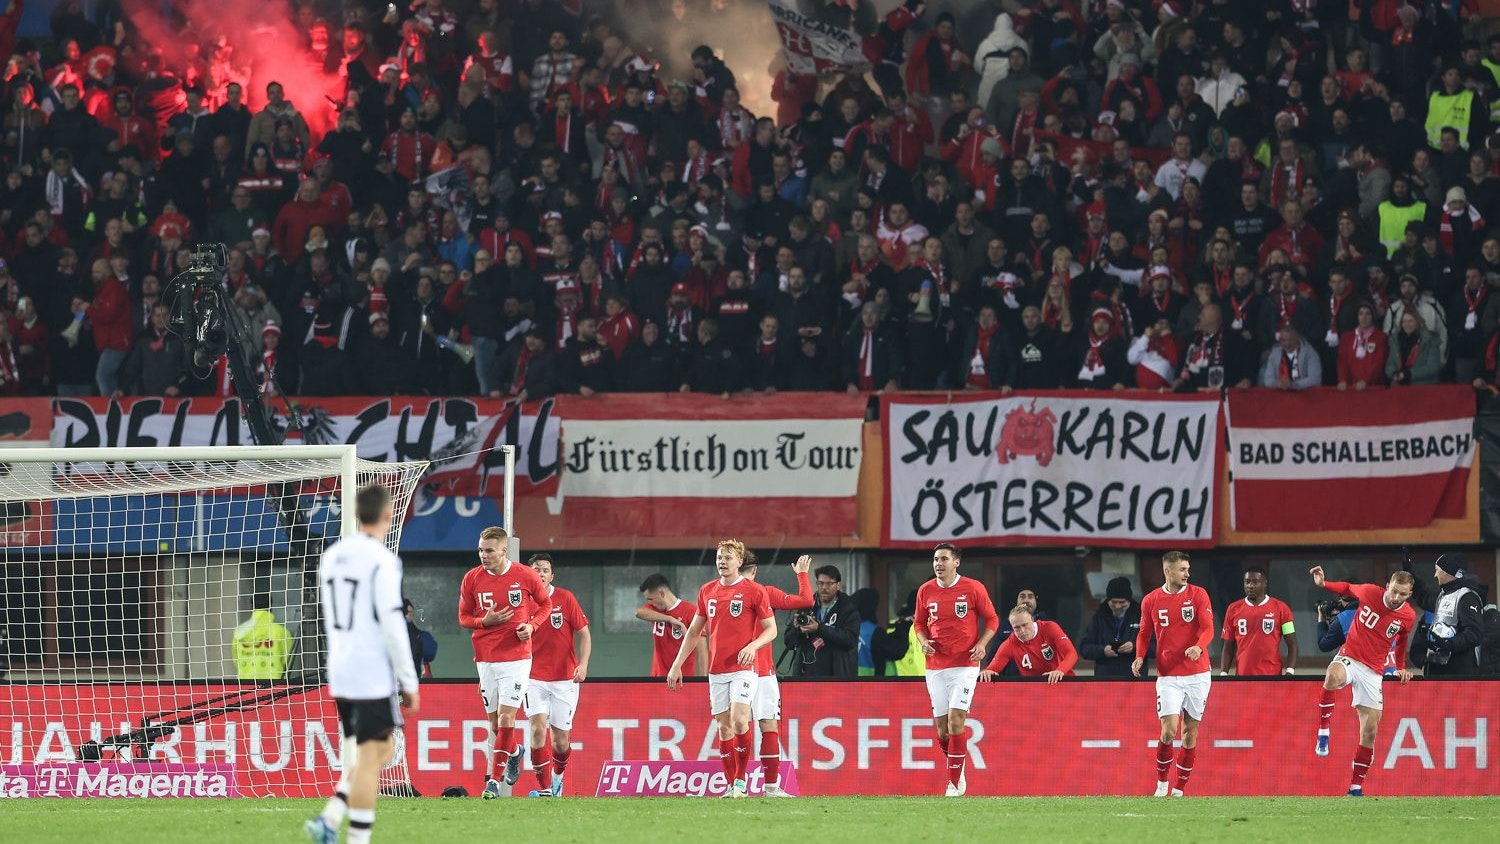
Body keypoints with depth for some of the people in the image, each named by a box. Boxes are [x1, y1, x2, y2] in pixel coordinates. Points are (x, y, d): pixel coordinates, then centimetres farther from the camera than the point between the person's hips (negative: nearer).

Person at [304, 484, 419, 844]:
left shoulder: (332, 556, 9)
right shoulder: (382, 561, -14)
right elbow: (392, 625, -16)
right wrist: (409, 681, -10)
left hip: (340, 675, 8)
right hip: (374, 676, -8)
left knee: (379, 750, 18)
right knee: (370, 759, -2)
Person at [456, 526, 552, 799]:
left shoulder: (525, 576, -5)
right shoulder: (472, 579, 0)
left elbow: (545, 604, 11)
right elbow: (463, 617, 9)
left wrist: (531, 625, -8)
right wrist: (485, 621, -13)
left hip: (516, 657, -3)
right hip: (485, 658, 3)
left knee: (506, 719, -12)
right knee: (495, 722, 9)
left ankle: (493, 779, -6)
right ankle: (514, 752, 41)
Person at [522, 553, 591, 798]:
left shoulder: (565, 599, -1)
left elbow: (583, 633, 1)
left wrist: (583, 664, -11)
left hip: (564, 678, 0)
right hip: (534, 678, 0)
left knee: (560, 739, 3)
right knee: (538, 727, -19)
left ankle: (558, 774, 35)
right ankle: (544, 787, -13)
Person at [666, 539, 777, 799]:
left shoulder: (753, 591, -3)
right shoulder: (707, 591, 11)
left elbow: (771, 629, 0)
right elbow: (693, 632, 18)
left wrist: (753, 645, -20)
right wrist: (677, 665, 14)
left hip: (743, 668, -5)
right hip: (716, 670, 5)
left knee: (739, 719, -19)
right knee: (724, 726, 2)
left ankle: (741, 781, -8)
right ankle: (731, 786, 6)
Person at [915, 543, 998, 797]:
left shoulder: (973, 588, -4)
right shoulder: (926, 591, 6)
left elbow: (992, 619, 5)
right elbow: (919, 623, 18)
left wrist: (982, 644, -11)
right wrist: (923, 641, -3)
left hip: (965, 665, -4)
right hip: (935, 665, 4)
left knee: (955, 720, -14)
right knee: (942, 726, 3)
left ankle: (955, 781, -9)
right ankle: (957, 767, 28)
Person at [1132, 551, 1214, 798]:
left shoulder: (1198, 595, 0)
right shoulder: (1151, 601, 3)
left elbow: (1207, 629, -7)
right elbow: (1144, 633, 14)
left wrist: (1198, 647, -28)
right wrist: (1140, 657, -5)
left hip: (1198, 673, 0)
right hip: (1168, 676, 0)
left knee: (1190, 731, 4)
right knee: (1169, 730, -13)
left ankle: (1180, 788, 14)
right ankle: (1161, 781, 9)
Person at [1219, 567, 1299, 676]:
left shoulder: (1280, 608, 2)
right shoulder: (1234, 609, 9)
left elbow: (1292, 645, 3)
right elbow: (1228, 649, 13)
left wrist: (1290, 672, -9)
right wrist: (1223, 674, 1)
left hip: (1272, 677, -2)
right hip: (1243, 675, 2)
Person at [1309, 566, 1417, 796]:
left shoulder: (1408, 617, -2)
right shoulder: (1369, 592, -8)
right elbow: (1347, 588, 13)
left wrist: (1401, 668, 18)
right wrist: (1322, 584, 0)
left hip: (1373, 672, 2)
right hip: (1349, 658, -2)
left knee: (1370, 731, -2)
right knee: (1334, 677, -41)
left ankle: (1356, 786, 10)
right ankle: (1323, 731, -25)